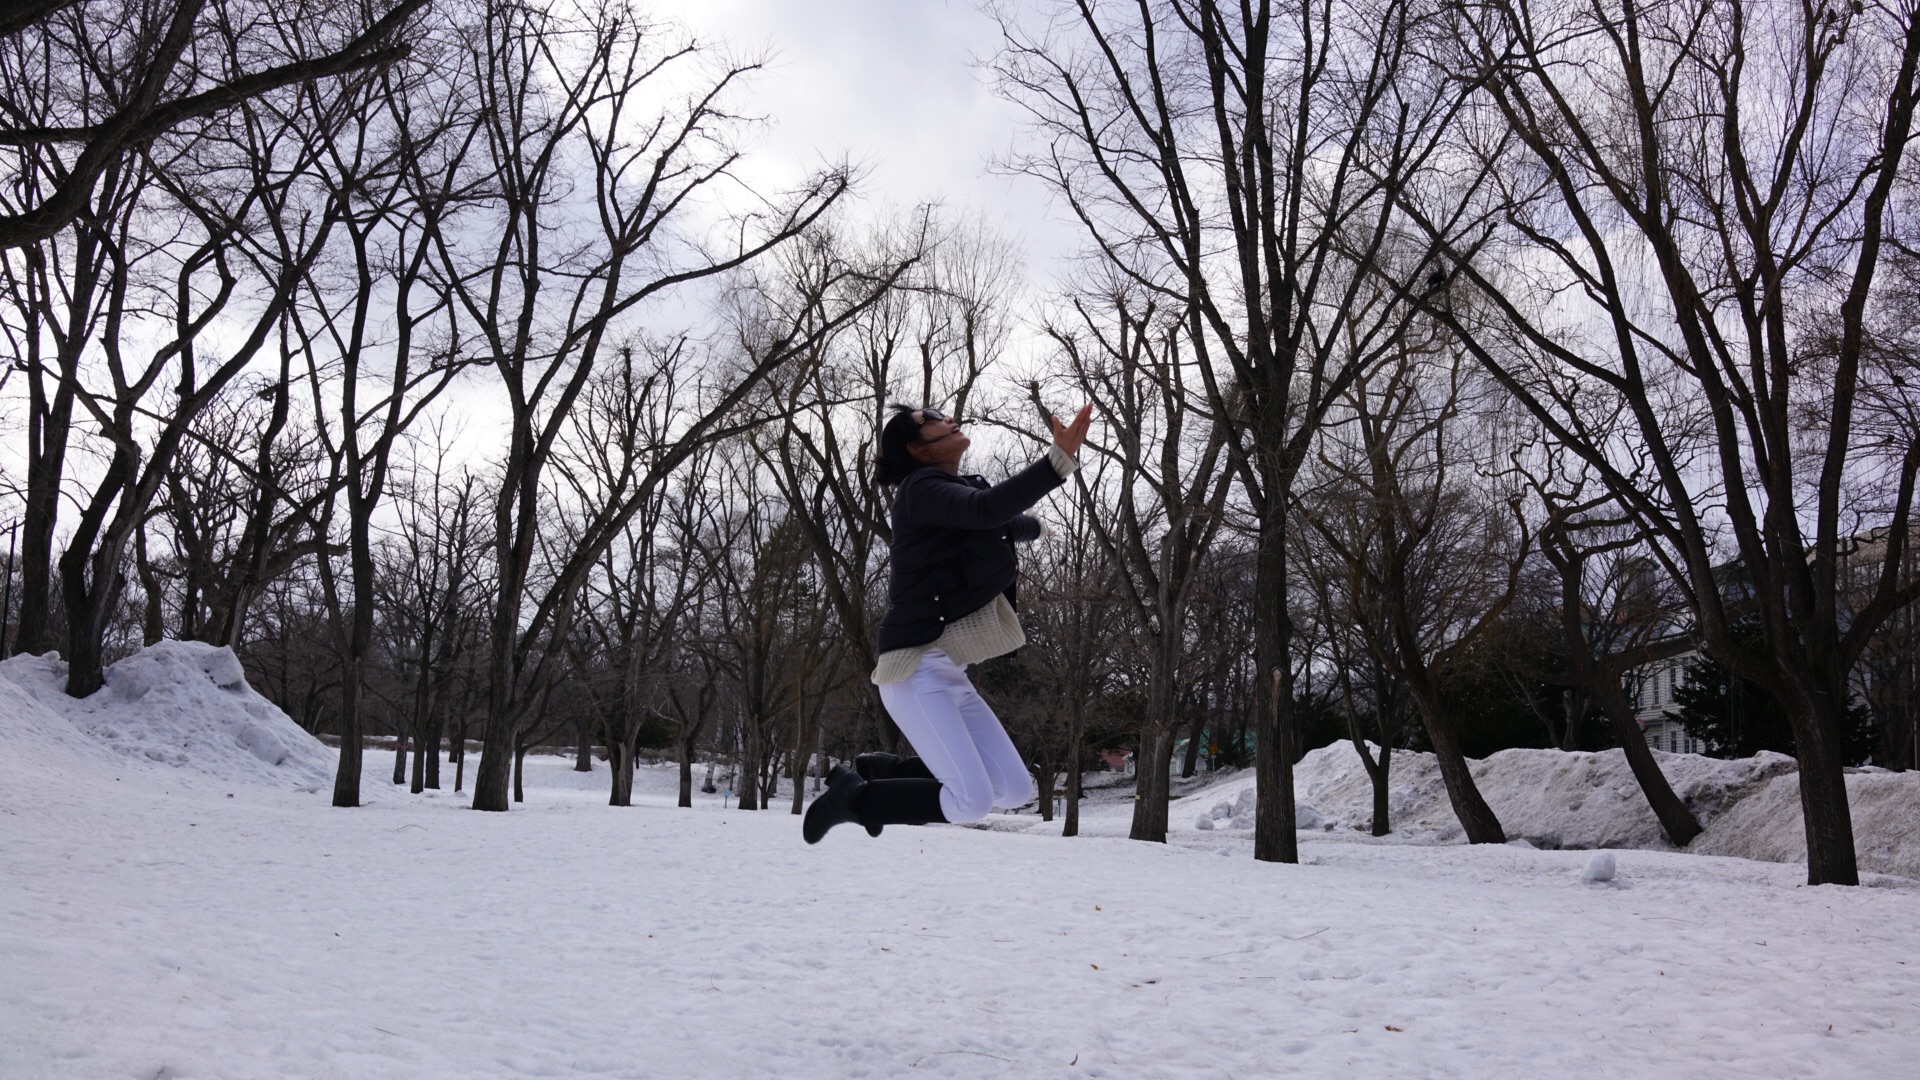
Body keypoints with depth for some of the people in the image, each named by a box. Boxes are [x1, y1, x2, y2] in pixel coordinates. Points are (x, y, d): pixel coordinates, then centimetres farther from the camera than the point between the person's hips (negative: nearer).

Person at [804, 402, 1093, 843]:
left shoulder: (962, 491, 18)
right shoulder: (920, 488, -9)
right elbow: (987, 509, -29)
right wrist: (1060, 459, -33)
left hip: (948, 672, 9)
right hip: (916, 670, -9)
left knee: (1015, 789, 2)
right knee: (971, 800, -19)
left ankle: (882, 771, 16)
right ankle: (853, 796, 2)